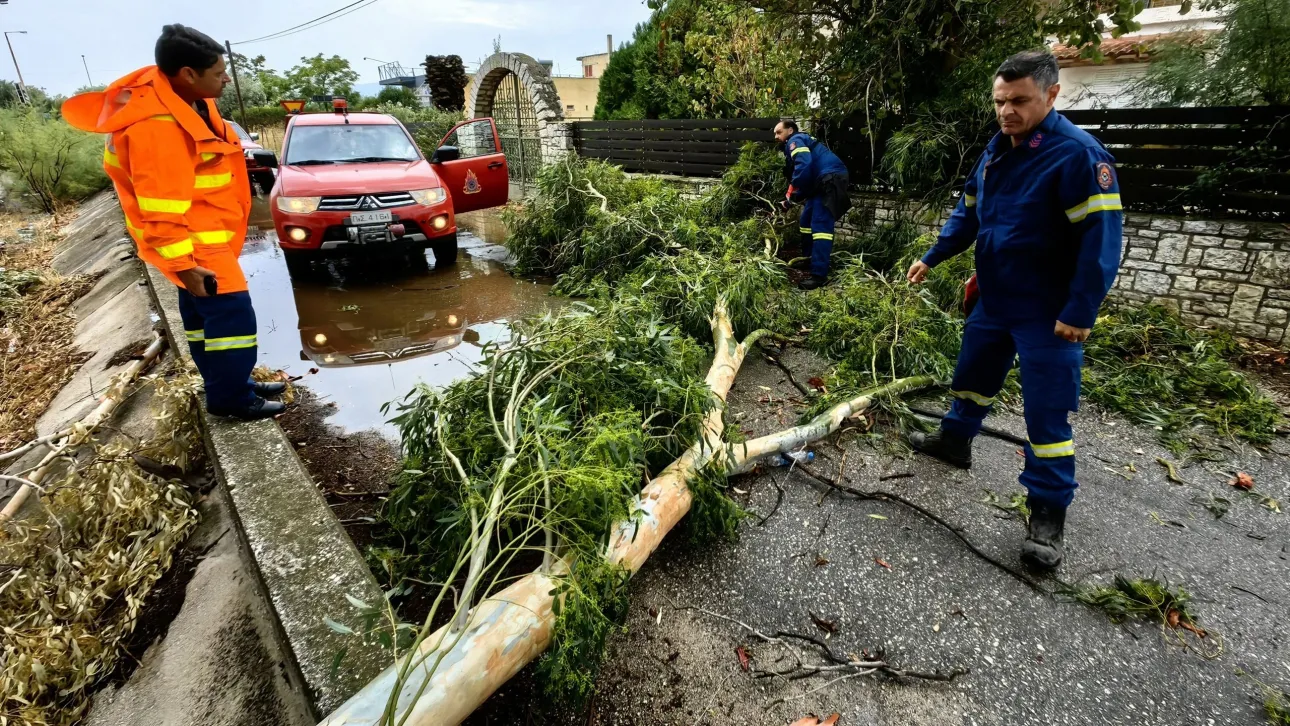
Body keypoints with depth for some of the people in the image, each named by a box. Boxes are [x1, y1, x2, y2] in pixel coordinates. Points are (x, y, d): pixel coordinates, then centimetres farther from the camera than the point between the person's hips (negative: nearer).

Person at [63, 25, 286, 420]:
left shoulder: (184, 99, 5)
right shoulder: (156, 126, -27)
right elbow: (160, 209, -26)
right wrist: (181, 263, -24)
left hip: (205, 233, 10)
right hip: (192, 242, -10)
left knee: (203, 313, 17)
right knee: (232, 314, -7)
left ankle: (228, 385, 28)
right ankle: (229, 398, 5)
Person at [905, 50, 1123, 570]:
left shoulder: (1078, 154, -19)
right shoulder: (998, 149, 5)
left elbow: (1100, 239, -22)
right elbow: (968, 210, 17)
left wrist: (1079, 313, -22)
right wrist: (932, 257, 12)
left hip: (1047, 313, -7)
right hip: (993, 300, 7)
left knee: (1047, 411, -2)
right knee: (972, 375, 22)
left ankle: (1049, 513, 10)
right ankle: (954, 440, 45)